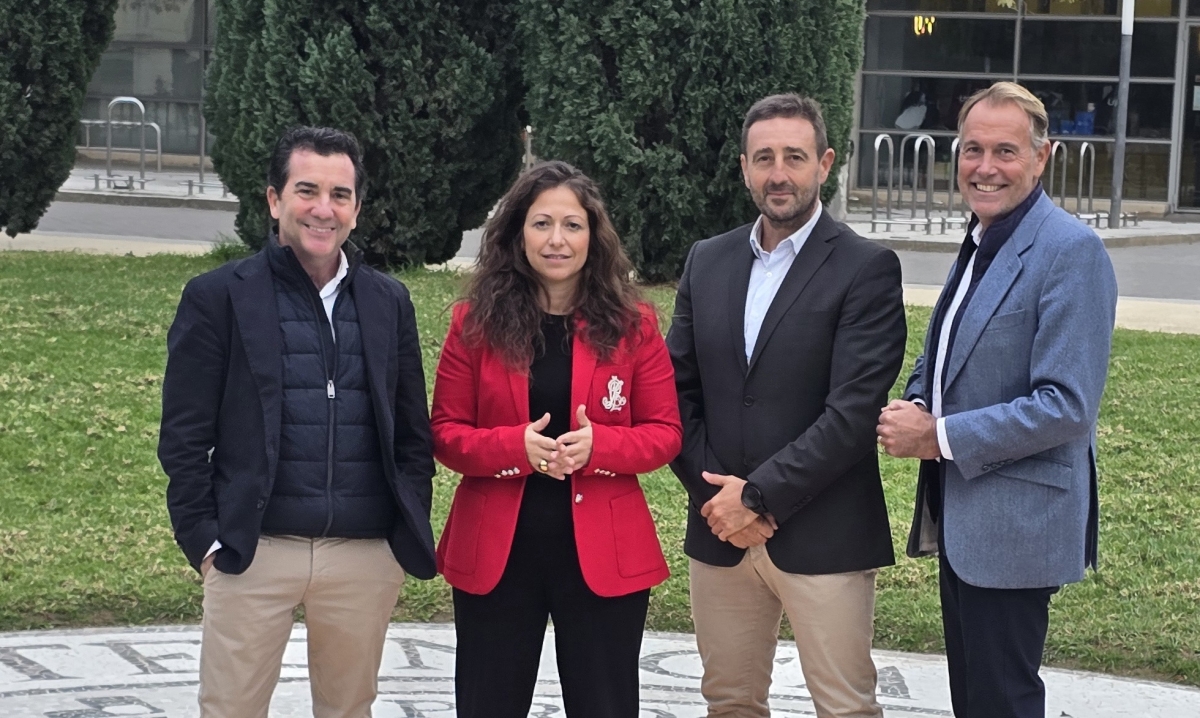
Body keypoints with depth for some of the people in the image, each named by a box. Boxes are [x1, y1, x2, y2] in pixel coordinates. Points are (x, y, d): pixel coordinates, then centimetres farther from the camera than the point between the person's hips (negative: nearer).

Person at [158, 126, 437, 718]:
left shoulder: (389, 303, 11)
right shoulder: (217, 297, 1)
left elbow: (414, 433, 13)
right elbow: (184, 437, -1)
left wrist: (410, 533, 4)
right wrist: (206, 540, -8)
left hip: (367, 557, 3)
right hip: (252, 552, -3)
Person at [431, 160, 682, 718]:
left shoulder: (632, 323, 0)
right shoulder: (476, 321, -1)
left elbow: (665, 433, 0)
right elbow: (444, 432, 0)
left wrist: (598, 445, -19)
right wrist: (516, 447, -19)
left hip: (603, 553, 0)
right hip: (494, 552, 0)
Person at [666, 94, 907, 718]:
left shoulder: (867, 269, -7)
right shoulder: (707, 262, 9)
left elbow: (852, 411, -15)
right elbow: (679, 391, 8)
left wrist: (758, 495, -15)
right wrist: (715, 496, -5)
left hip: (823, 538, -5)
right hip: (720, 531, 5)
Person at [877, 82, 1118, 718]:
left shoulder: (1070, 251, -16)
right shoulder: (978, 242, 11)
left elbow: (1067, 406, -23)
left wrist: (939, 436, -18)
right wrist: (913, 409, -1)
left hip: (1016, 521, -9)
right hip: (959, 515, 9)